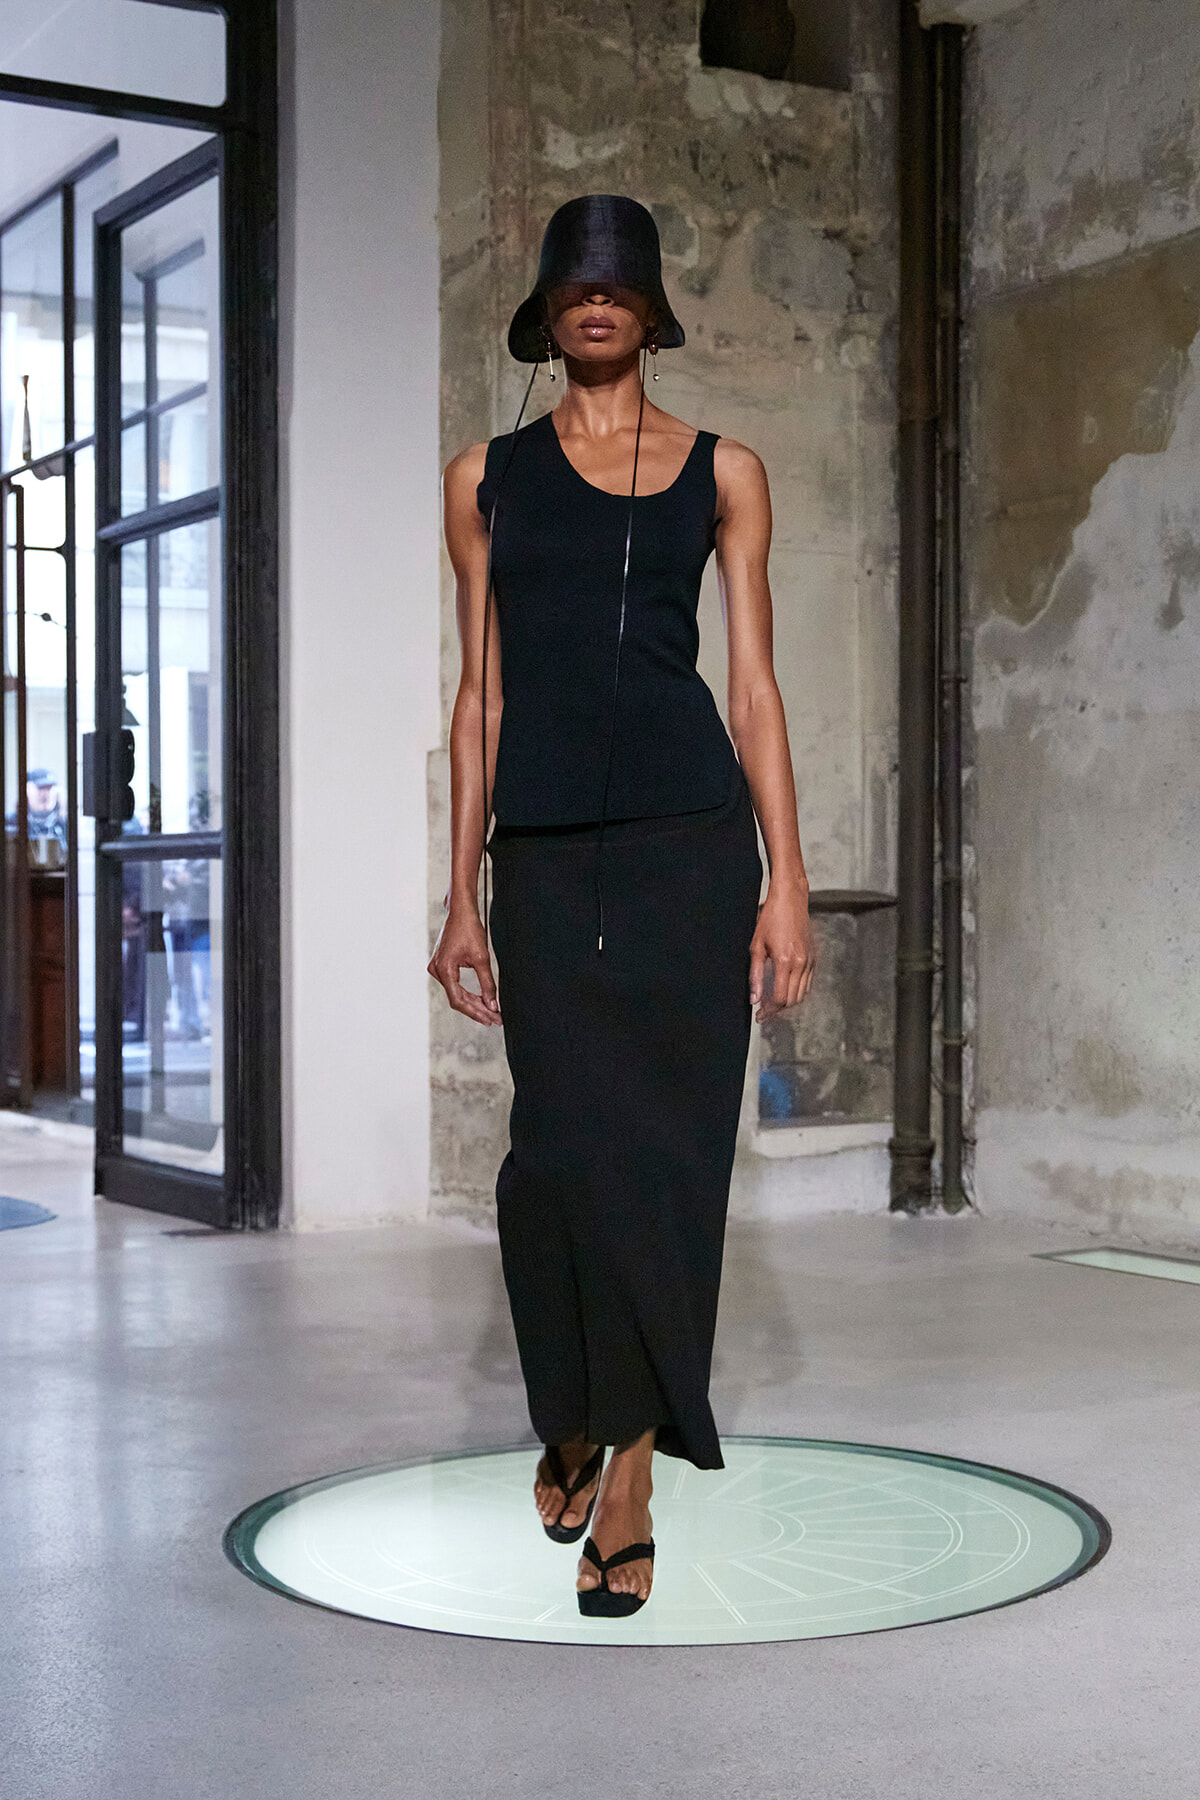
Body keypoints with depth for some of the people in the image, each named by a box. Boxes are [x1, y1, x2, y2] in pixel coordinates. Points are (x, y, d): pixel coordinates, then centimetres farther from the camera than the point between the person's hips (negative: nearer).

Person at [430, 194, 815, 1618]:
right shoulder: (488, 476, 12)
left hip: (690, 842, 0)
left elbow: (754, 687, 6)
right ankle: (570, 1419, 24)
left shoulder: (722, 471, 10)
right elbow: (481, 692, 11)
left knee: (667, 1148, -2)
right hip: (547, 853, 1)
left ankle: (627, 1473, 8)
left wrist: (787, 886, -1)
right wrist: (462, 894, 7)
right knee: (566, 1142, -4)